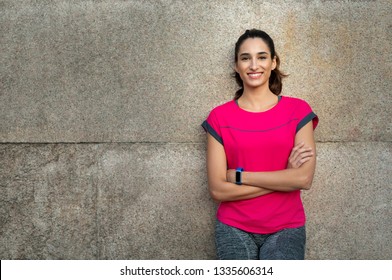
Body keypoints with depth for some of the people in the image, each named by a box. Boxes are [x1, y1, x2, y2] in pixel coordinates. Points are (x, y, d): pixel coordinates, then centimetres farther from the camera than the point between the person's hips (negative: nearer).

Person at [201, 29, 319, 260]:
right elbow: (218, 189, -7)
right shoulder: (219, 117, 1)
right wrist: (285, 177, -10)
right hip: (234, 228, 0)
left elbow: (304, 178, -10)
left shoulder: (298, 110, 1)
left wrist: (239, 176, -9)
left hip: (286, 228, 0)